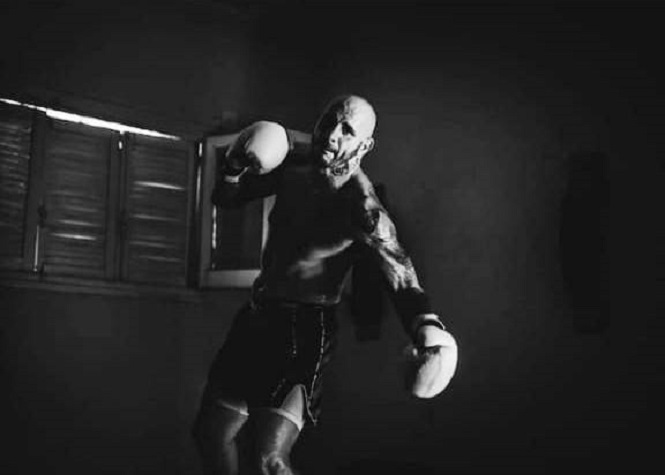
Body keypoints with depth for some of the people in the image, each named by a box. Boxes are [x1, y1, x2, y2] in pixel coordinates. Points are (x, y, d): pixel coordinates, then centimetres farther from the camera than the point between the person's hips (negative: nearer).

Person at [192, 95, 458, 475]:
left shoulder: (360, 204, -18)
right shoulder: (295, 169, 0)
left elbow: (400, 275, -29)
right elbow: (224, 198, 11)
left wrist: (427, 325, -49)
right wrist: (236, 167, -12)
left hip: (305, 329, -7)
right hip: (257, 317, 7)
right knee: (210, 433, 15)